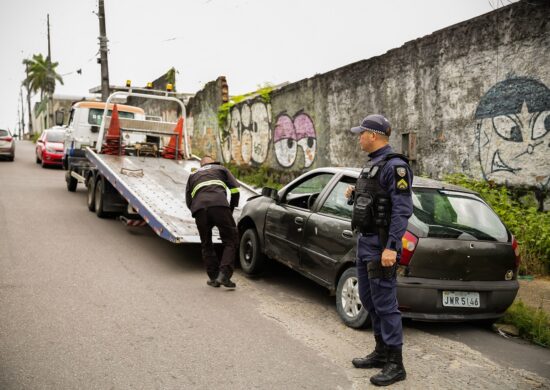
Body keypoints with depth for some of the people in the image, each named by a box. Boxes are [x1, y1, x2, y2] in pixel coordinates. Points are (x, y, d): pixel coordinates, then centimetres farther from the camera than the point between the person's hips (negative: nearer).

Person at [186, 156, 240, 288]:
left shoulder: (193, 175, 35)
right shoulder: (221, 168, 29)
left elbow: (188, 200, 26)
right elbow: (235, 190, 17)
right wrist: (231, 209, 27)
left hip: (199, 208, 3)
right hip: (219, 205, -2)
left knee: (206, 245, 17)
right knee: (231, 240, 5)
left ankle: (214, 278, 16)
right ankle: (224, 274, -9)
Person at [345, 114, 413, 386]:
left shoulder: (394, 165, -15)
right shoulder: (372, 164, 15)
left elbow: (402, 209, -21)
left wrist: (391, 247, -26)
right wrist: (354, 196, 6)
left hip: (380, 244, -10)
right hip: (364, 241, 10)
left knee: (385, 303, -4)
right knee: (368, 299, 16)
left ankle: (395, 364, 8)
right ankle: (381, 352, 28)